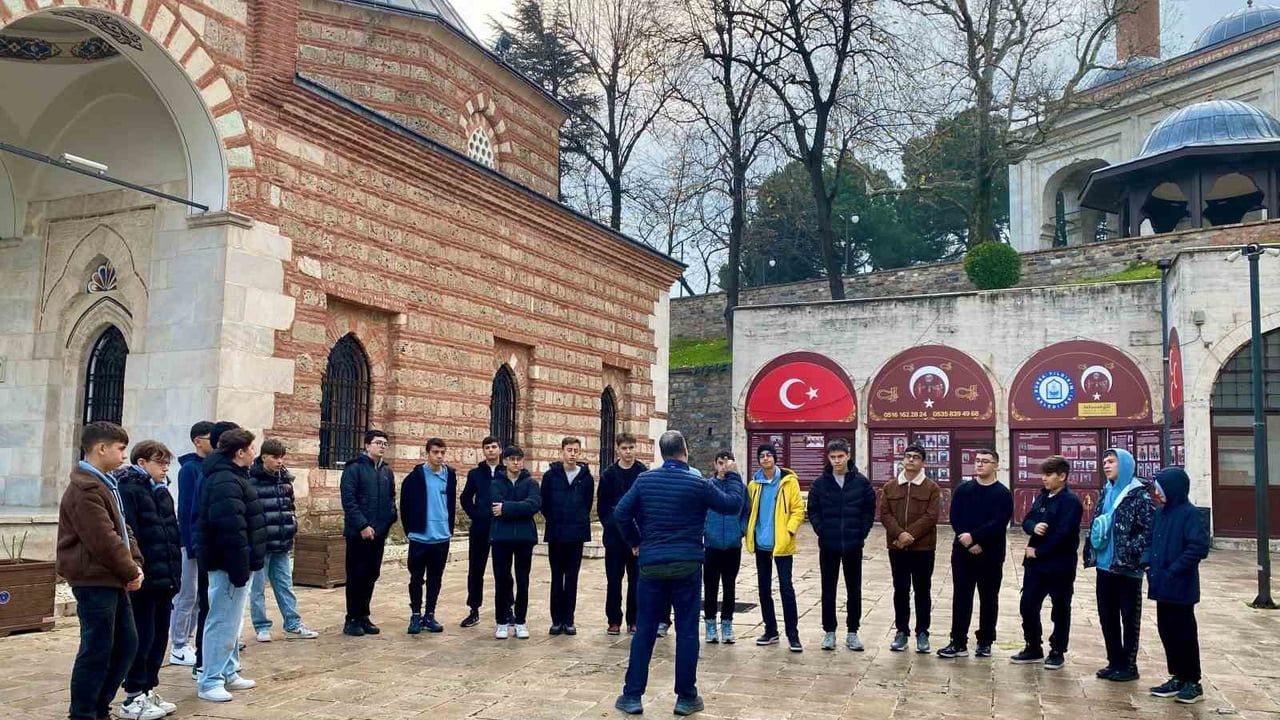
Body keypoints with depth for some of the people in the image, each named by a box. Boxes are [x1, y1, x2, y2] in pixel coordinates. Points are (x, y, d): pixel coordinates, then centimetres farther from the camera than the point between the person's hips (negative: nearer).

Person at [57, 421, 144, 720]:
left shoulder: (105, 484, 16)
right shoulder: (85, 490, -17)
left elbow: (122, 530, 17)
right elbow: (104, 541, -21)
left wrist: (135, 565, 3)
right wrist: (131, 572, -12)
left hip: (112, 579, 10)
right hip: (94, 581, -10)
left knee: (126, 643, 13)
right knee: (97, 650, -2)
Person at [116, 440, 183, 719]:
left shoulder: (161, 491, 16)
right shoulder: (129, 489, -11)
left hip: (165, 578, 8)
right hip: (144, 579, -8)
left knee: (159, 636, 13)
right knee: (143, 638, -1)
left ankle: (149, 690, 24)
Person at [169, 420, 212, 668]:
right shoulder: (189, 468, -11)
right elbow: (184, 509, -15)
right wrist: (191, 545, -17)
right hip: (193, 542, -7)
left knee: (200, 596, 14)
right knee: (187, 596, 0)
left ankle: (186, 642, 24)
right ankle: (179, 649, 9)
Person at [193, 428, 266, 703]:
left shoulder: (230, 476, 15)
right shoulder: (226, 482, -21)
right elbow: (232, 530, -27)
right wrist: (240, 567, -26)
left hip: (235, 563, 11)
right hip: (230, 564, -11)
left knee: (232, 621, 18)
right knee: (223, 622, -4)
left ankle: (229, 673, 29)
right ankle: (210, 682, 3)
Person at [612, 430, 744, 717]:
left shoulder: (645, 480, 0)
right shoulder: (698, 483, -7)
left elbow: (621, 513, 1)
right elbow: (732, 505, 2)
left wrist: (636, 541, 15)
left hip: (652, 564, 2)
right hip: (687, 564, -2)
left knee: (644, 630, 7)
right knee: (687, 631, 6)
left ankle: (632, 695, 11)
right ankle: (686, 697, 12)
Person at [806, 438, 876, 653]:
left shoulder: (861, 482, -3)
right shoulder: (821, 482, -2)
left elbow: (869, 511, 1)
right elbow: (813, 511, 3)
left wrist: (861, 534, -5)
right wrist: (822, 532, -5)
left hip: (853, 545, 0)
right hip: (828, 545, 0)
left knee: (854, 590, 8)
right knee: (828, 590, 7)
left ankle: (852, 632, 19)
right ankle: (829, 631, 17)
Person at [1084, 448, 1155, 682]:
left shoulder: (1139, 495, -11)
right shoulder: (1106, 493, 11)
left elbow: (1149, 530, -16)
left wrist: (1129, 552, -20)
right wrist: (1092, 551, 8)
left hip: (1127, 567, -7)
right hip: (1105, 565, 7)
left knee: (1129, 617, 4)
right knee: (1107, 616, 12)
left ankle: (1129, 665, 14)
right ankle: (1115, 662, 23)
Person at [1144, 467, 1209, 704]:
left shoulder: (1190, 514, -14)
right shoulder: (1161, 512, 10)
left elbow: (1199, 547, -21)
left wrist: (1174, 570, -20)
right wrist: (1148, 560, 2)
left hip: (1181, 586, -8)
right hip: (1162, 585, 8)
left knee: (1183, 632, 1)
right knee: (1166, 630, 12)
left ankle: (1193, 683, 13)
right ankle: (1177, 678, 24)